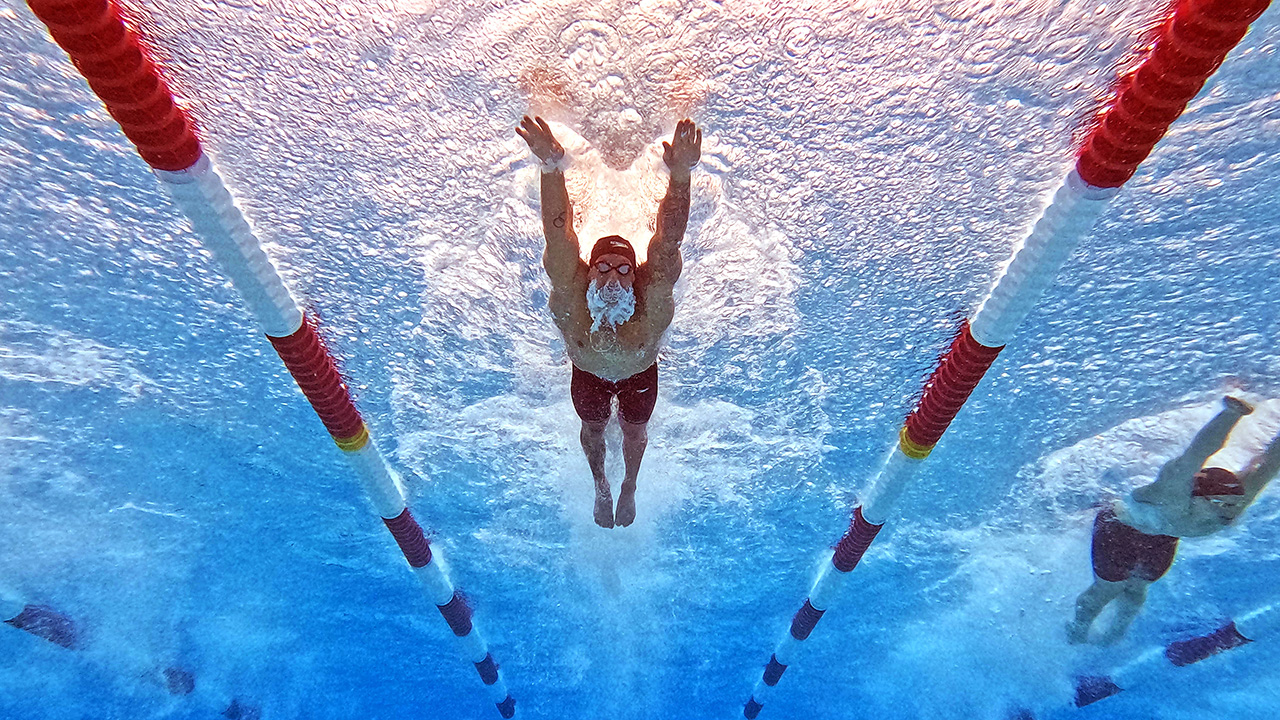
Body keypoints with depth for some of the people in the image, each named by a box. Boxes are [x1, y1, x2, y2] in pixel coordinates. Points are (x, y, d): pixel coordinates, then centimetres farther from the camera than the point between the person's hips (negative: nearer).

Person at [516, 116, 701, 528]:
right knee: (592, 429, 25)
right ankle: (600, 487, 60)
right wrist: (552, 168, -72)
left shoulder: (653, 299, -45)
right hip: (587, 374, 0)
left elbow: (668, 240, -57)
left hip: (640, 374, 0)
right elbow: (558, 233, -54)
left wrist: (681, 175, -74)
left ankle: (630, 487, 61)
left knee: (634, 431, 25)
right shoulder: (570, 295, -43)